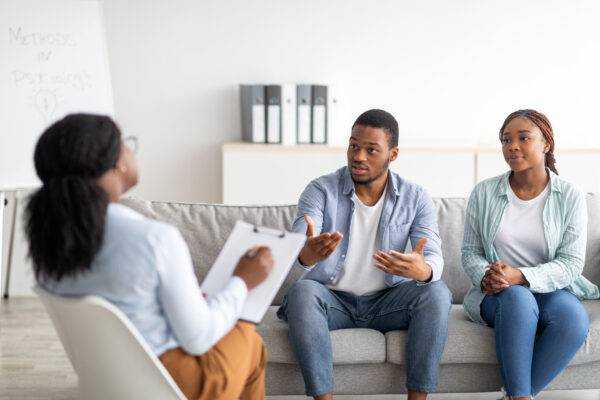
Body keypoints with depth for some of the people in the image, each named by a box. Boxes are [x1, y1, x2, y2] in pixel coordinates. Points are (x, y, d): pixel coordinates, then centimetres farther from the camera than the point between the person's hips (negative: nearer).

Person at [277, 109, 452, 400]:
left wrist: (423, 270, -41)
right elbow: (297, 251, -23)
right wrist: (308, 254, -50)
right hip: (332, 299, -1)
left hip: (387, 301, 1)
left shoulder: (415, 199, -3)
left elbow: (434, 257, -14)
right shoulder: (321, 190, -9)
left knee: (436, 293, -25)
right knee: (301, 292, -32)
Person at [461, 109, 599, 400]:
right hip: (494, 293, 0)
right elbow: (470, 252, 6)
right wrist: (486, 278, -17)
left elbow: (571, 263, -7)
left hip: (551, 290, 0)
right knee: (517, 298, -36)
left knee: (572, 316, -33)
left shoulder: (570, 198, 0)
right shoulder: (484, 193, 4)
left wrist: (519, 276, -22)